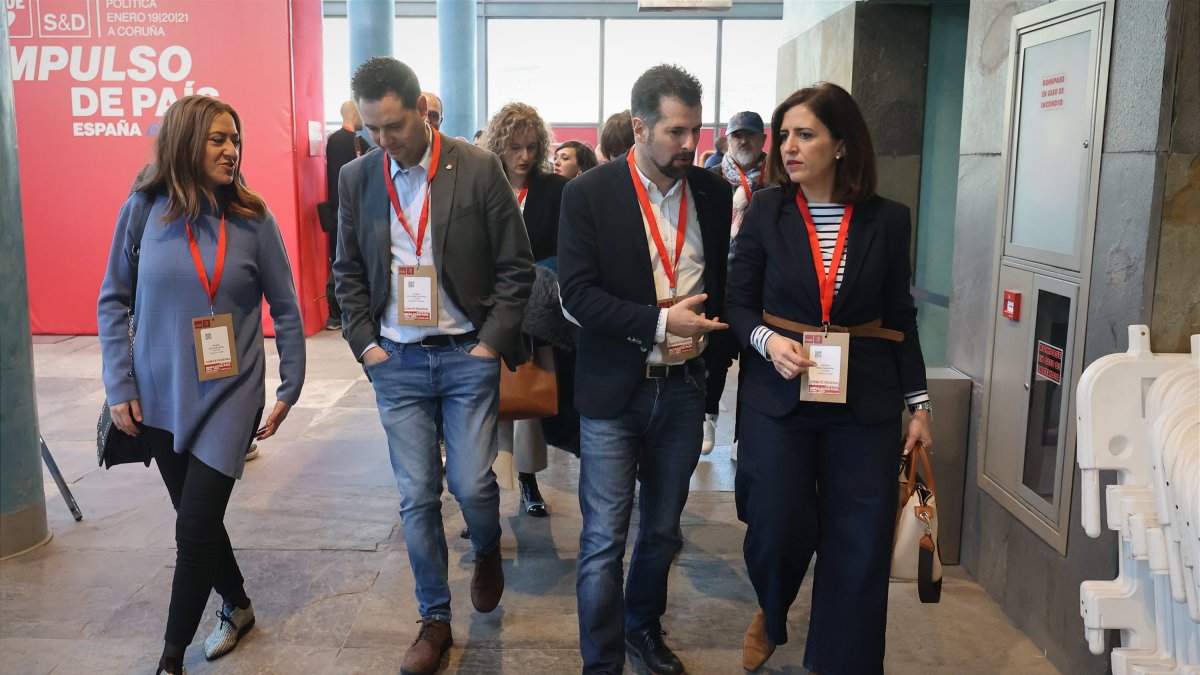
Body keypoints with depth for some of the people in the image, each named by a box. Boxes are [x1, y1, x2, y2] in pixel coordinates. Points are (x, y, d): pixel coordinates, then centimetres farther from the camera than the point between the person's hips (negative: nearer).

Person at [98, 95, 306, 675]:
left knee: (195, 529, -5)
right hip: (160, 398, 2)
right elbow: (113, 301, 2)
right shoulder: (144, 209, -5)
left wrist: (290, 388, 0)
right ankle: (236, 606, 41)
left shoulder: (253, 219, -7)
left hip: (230, 397, -2)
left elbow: (285, 310, 0)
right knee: (196, 519, 15)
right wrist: (119, 387, -3)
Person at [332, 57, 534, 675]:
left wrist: (491, 342, -8)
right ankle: (434, 620, 23)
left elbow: (515, 267, -3)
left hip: (467, 354, -2)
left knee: (472, 484, -1)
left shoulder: (478, 169, -6)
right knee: (416, 497, 6)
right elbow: (348, 272, 12)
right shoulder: (356, 177, 3)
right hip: (397, 361, 3)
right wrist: (364, 343, 2)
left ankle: (487, 552, 36)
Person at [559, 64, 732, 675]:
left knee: (664, 530, 19)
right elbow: (578, 293, -14)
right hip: (614, 390, -4)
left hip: (683, 387, 4)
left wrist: (706, 331, -5)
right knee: (604, 540, 2)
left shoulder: (712, 193, 3)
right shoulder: (589, 194, -10)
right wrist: (660, 322, -20)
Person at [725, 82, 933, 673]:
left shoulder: (887, 219, 1)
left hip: (864, 402, 1)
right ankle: (770, 614, 37)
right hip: (777, 396, 0)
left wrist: (918, 401, 6)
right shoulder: (765, 212, -1)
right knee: (778, 530, 3)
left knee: (859, 546, 3)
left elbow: (900, 318, 7)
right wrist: (766, 340, -17)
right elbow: (738, 303, 3)